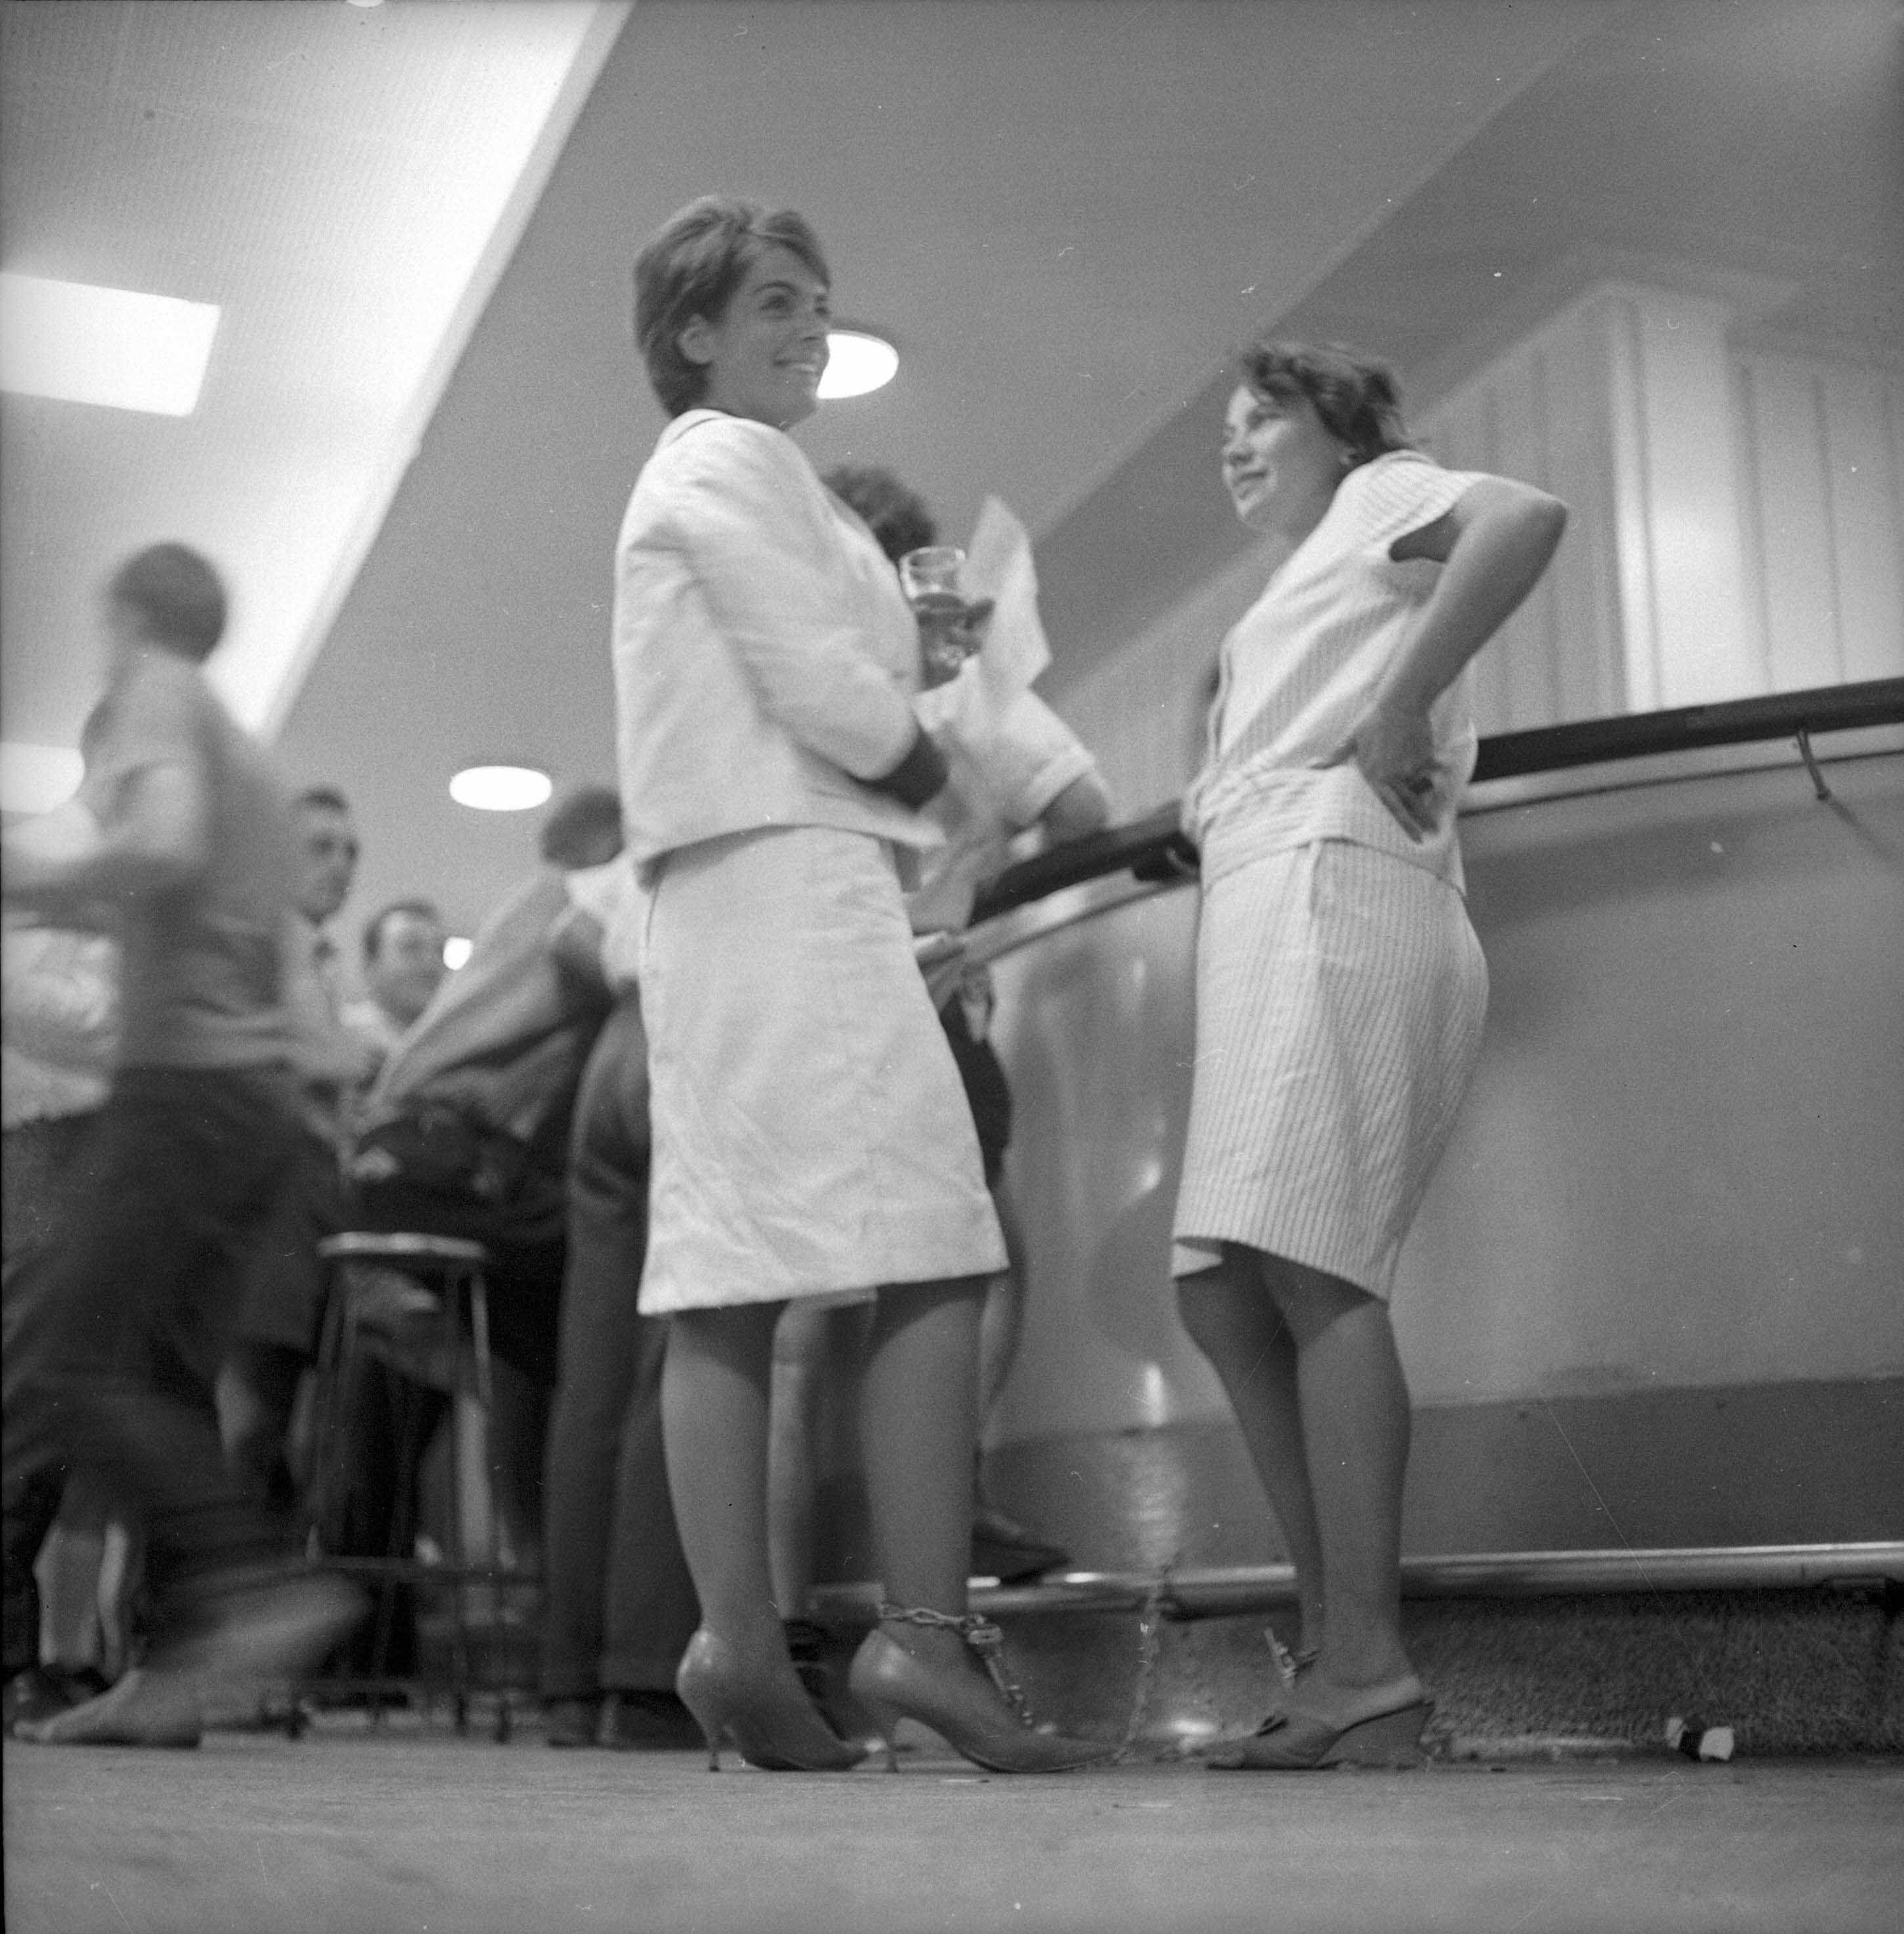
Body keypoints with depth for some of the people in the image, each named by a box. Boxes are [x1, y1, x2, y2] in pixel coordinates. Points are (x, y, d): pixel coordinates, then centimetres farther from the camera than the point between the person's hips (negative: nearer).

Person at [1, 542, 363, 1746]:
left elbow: (163, 847, -21)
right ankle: (179, 1669, 0)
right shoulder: (253, 759, 25)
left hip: (186, 1078, -9)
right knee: (171, 1383, 5)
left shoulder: (153, 699, -1)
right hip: (265, 1089, 9)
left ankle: (254, 1578, -23)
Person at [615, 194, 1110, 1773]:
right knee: (934, 1258, -14)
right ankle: (925, 1632, -19)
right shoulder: (734, 461, -1)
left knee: (730, 1284, 1)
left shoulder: (696, 474, 30)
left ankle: (740, 1647, 0)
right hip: (791, 874, -10)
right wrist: (924, 760, 5)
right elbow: (826, 694, -11)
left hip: (728, 908, 10)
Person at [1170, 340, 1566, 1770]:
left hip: (1330, 890, -10)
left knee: (1308, 1268, -20)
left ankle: (1369, 1671, -22)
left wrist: (1393, 715, -13)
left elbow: (1528, 517, -13)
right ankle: (1333, 1651, -2)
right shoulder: (1302, 598, 35)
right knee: (1225, 1291, 0)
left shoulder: (1380, 496, 11)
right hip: (1272, 916, 10)